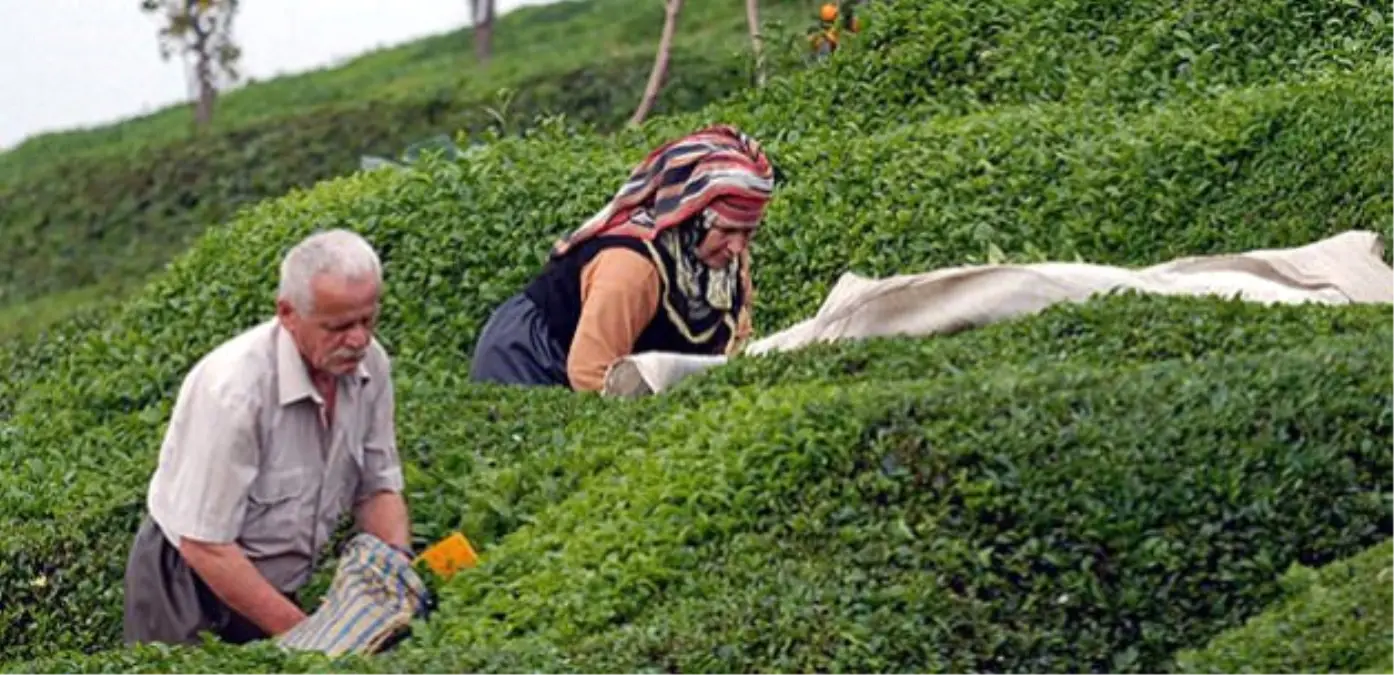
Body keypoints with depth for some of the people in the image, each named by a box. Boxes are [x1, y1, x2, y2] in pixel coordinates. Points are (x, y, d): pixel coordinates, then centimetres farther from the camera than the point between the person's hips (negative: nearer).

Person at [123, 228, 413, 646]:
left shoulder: (369, 365, -8)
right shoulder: (233, 389, -28)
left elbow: (378, 487, 5)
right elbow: (205, 545, -26)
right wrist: (303, 632, -26)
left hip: (280, 585, 6)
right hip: (191, 590, -6)